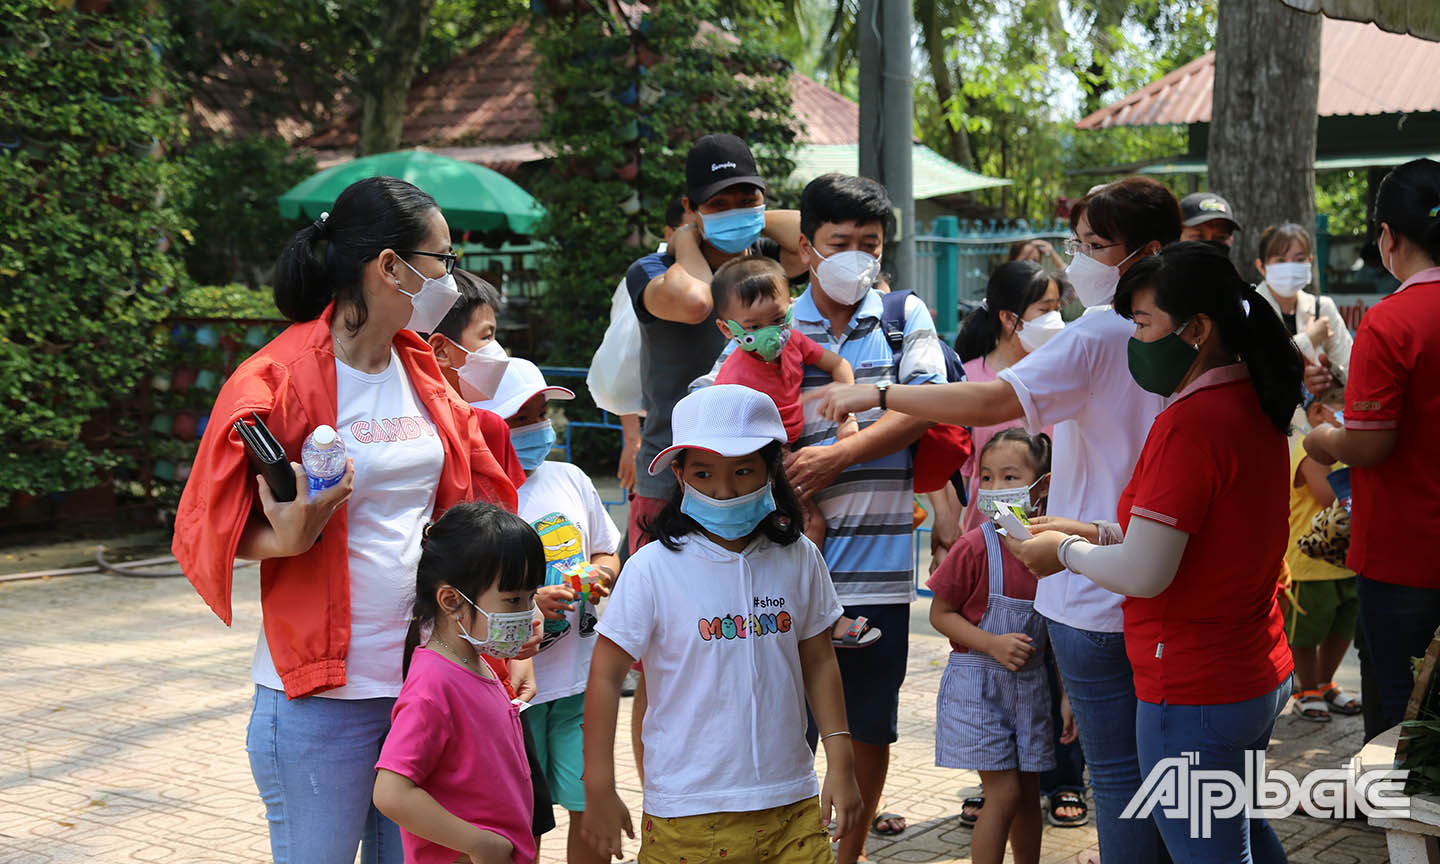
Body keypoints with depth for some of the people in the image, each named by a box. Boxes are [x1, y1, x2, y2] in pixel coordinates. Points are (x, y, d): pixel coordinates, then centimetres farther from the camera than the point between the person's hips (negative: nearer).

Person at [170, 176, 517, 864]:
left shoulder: (422, 373, 11)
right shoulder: (276, 381, -11)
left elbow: (468, 500, 16)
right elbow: (211, 532, -7)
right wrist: (288, 539, -27)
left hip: (426, 676, 6)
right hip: (321, 694, -6)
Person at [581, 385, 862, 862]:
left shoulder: (799, 559, 3)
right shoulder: (653, 569, -9)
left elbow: (818, 662, 12)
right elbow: (606, 674, -5)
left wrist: (840, 763, 9)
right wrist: (599, 791, -4)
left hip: (792, 805, 3)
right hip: (688, 816, -3)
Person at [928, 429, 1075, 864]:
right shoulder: (975, 547, -14)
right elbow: (940, 614, -8)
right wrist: (994, 645, -21)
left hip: (1031, 685, 4)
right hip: (978, 684, -4)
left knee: (1028, 794, 12)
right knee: (1004, 794, -7)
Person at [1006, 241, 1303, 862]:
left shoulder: (1188, 424, -22)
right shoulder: (1254, 408, 7)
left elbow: (1143, 574, -23)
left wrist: (1066, 552, -5)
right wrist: (1095, 533, 11)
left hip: (1194, 694, -9)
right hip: (1263, 674, 9)